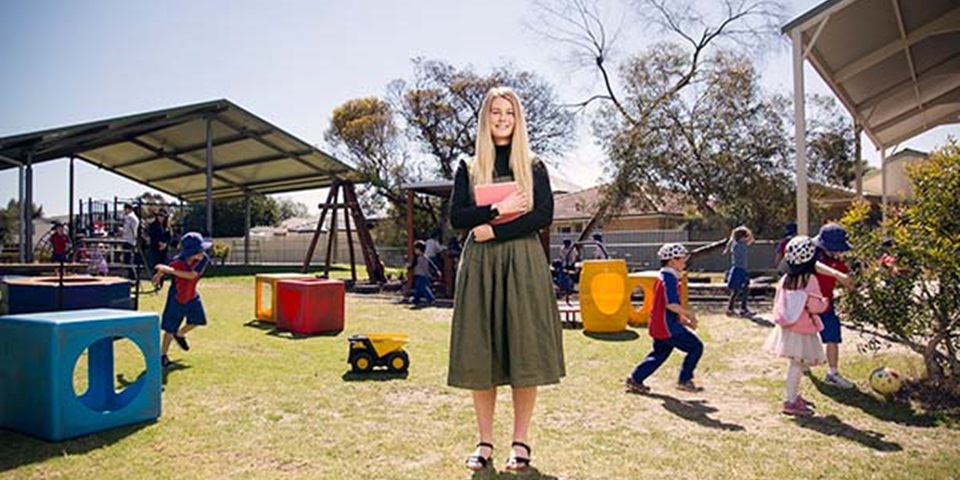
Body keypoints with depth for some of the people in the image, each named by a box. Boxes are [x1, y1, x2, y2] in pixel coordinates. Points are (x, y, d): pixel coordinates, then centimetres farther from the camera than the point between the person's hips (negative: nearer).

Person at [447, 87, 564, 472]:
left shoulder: (534, 167, 10)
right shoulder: (469, 169, 12)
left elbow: (544, 215, -3)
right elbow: (456, 217, 1)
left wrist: (495, 230, -11)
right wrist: (500, 208, -10)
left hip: (523, 263, -1)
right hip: (479, 264, 1)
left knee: (524, 351, -2)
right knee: (479, 354, 1)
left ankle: (520, 443, 10)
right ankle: (485, 442, 12)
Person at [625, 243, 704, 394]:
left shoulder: (662, 277, 15)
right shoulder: (670, 278, -16)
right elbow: (671, 304, -26)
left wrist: (685, 320, 17)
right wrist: (689, 313, -13)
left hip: (657, 326, 10)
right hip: (667, 326, -10)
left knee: (660, 353, 21)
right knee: (696, 347, 2)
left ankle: (635, 380, 21)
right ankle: (684, 381, 8)